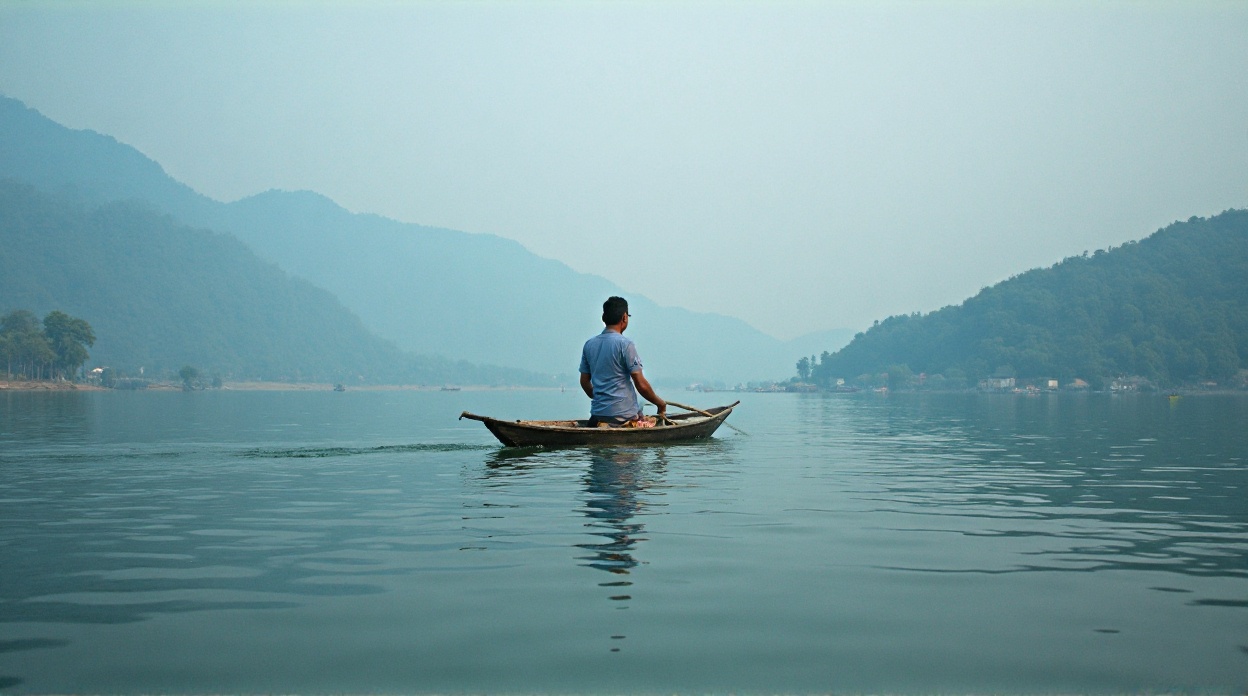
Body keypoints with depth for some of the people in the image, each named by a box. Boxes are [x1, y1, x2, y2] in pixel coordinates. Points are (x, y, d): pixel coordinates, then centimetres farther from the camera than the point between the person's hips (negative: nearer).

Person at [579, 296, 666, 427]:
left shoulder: (589, 345, 10)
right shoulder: (625, 344, -7)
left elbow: (584, 382, 19)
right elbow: (641, 385, -8)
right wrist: (660, 403, 7)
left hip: (597, 414, 6)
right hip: (624, 415, -6)